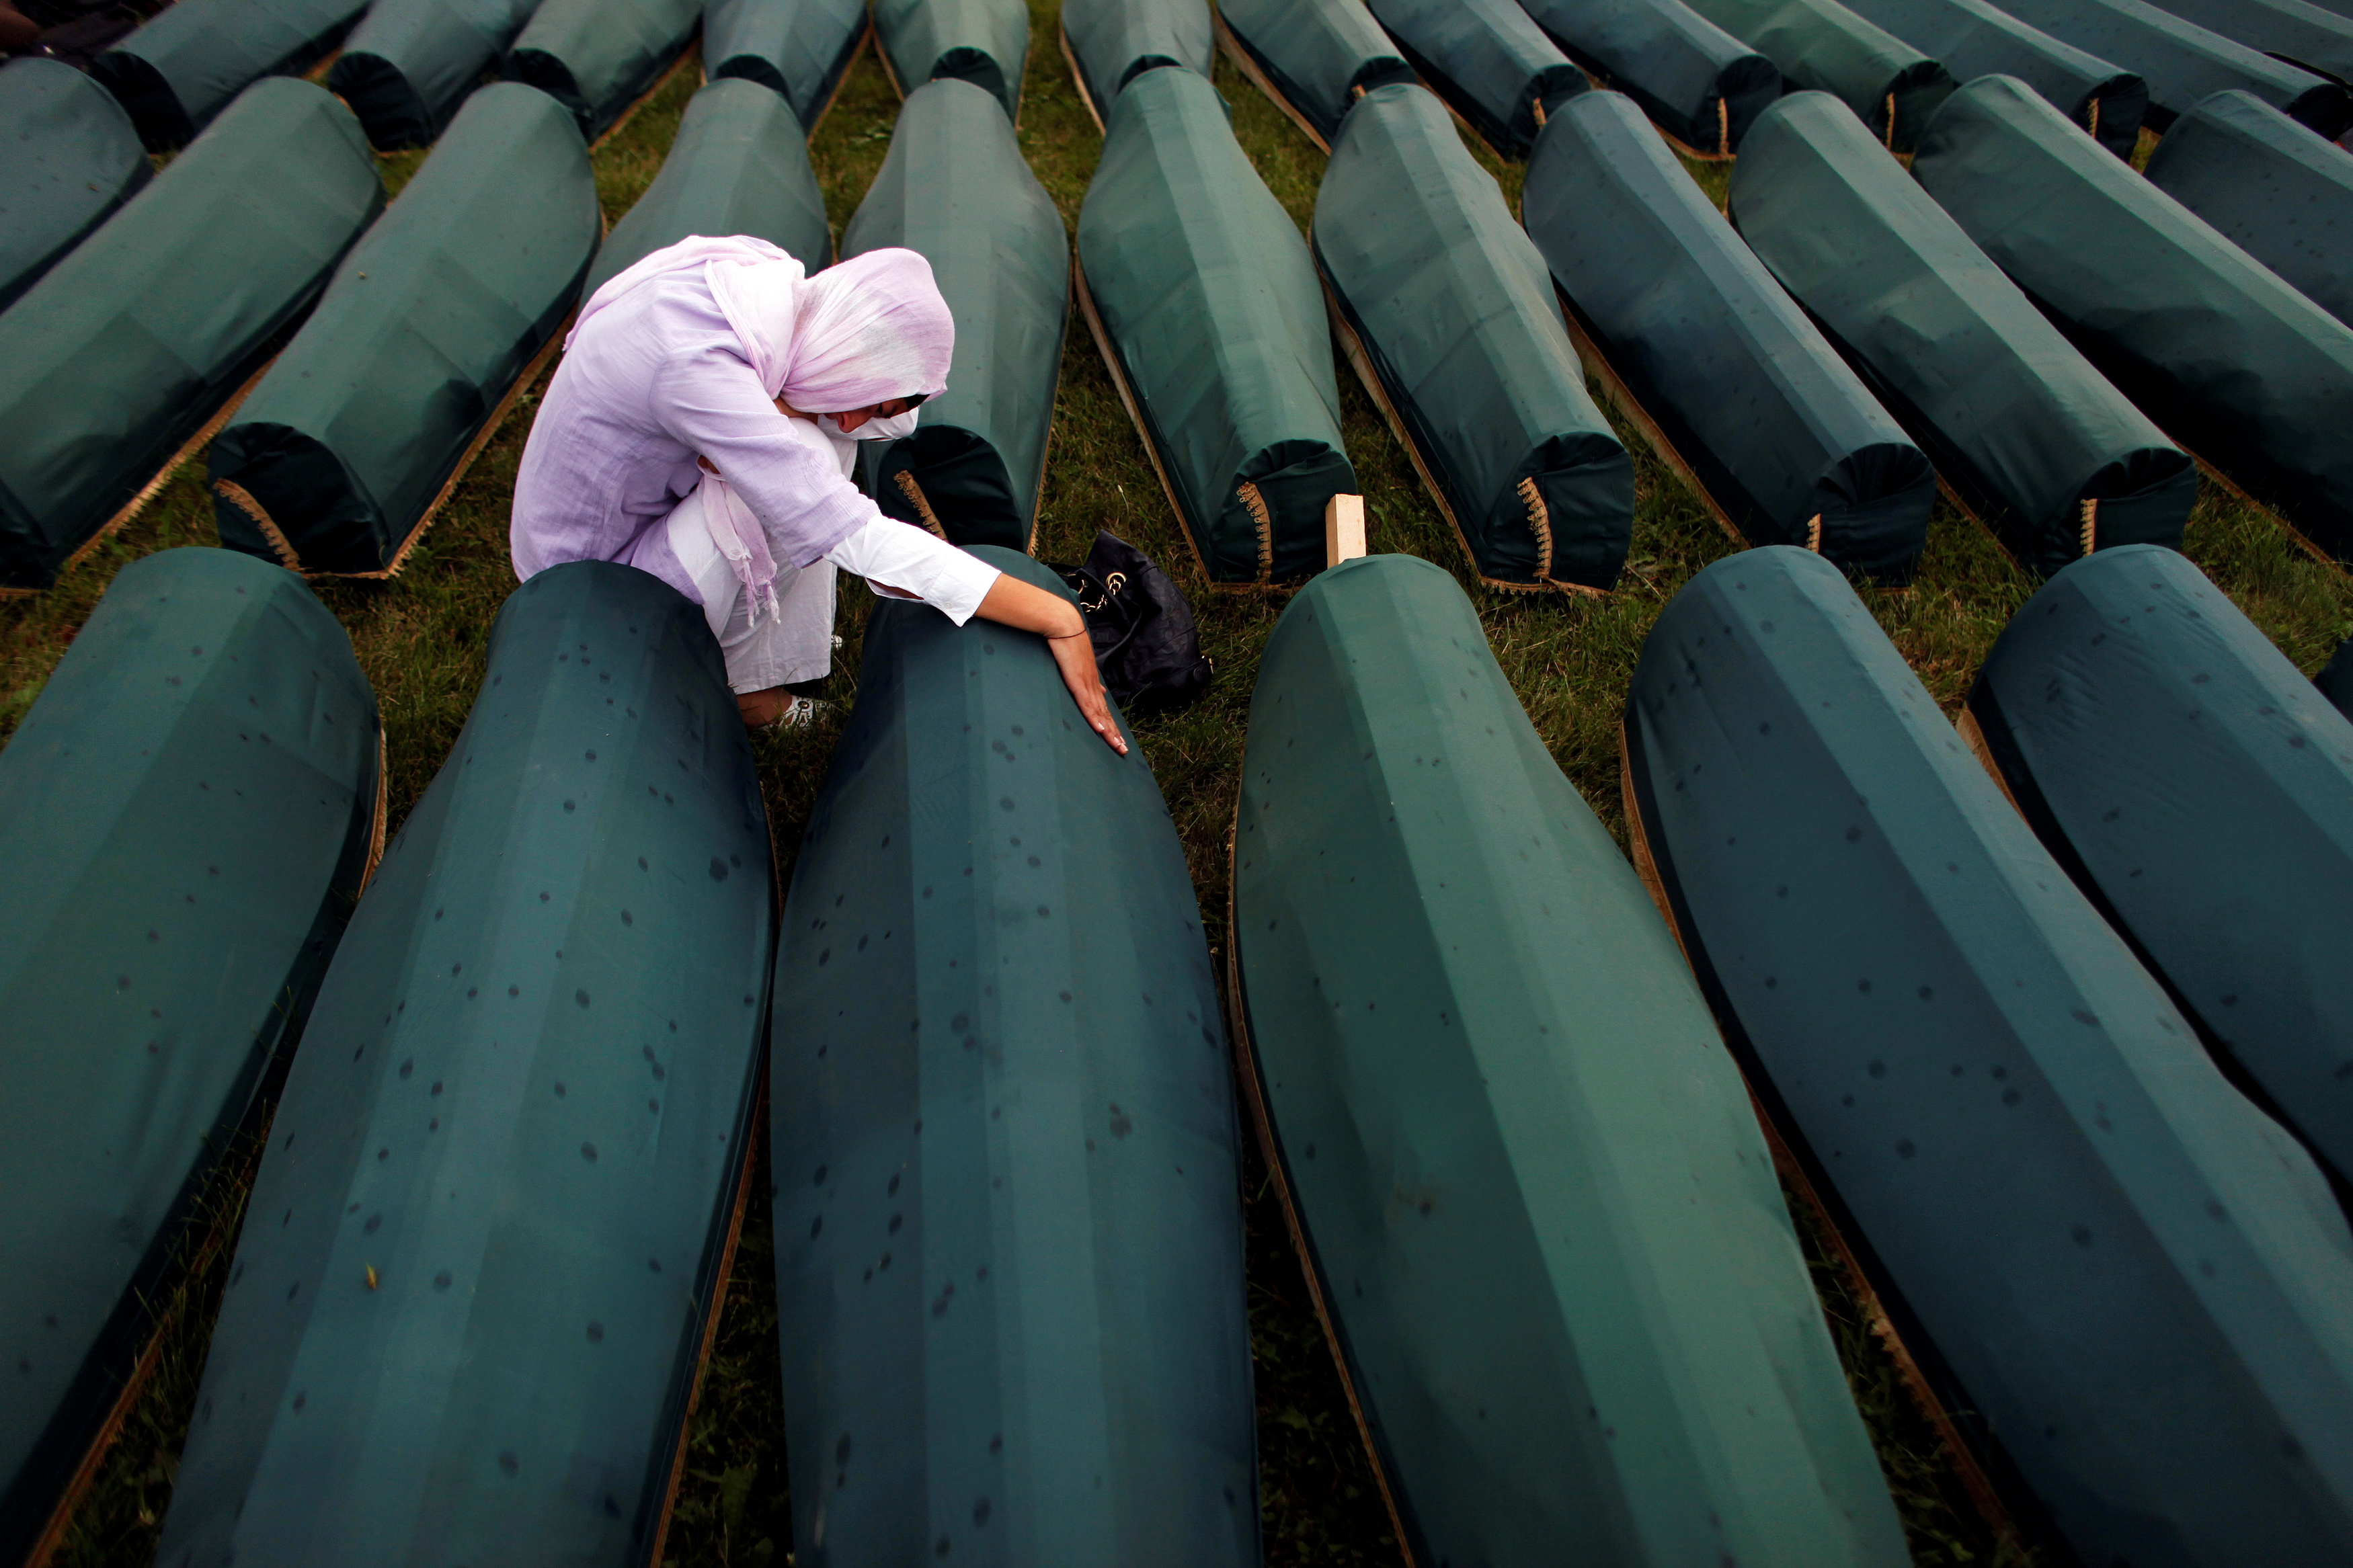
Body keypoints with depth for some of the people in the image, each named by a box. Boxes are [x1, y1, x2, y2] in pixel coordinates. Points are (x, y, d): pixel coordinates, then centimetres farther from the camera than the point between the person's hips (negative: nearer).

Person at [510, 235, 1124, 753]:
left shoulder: (770, 282, -13)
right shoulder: (697, 365, -37)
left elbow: (897, 419, -2)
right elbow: (853, 536, -41)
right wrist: (1057, 618, -41)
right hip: (588, 582, -8)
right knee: (809, 457, -24)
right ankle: (738, 683, -3)